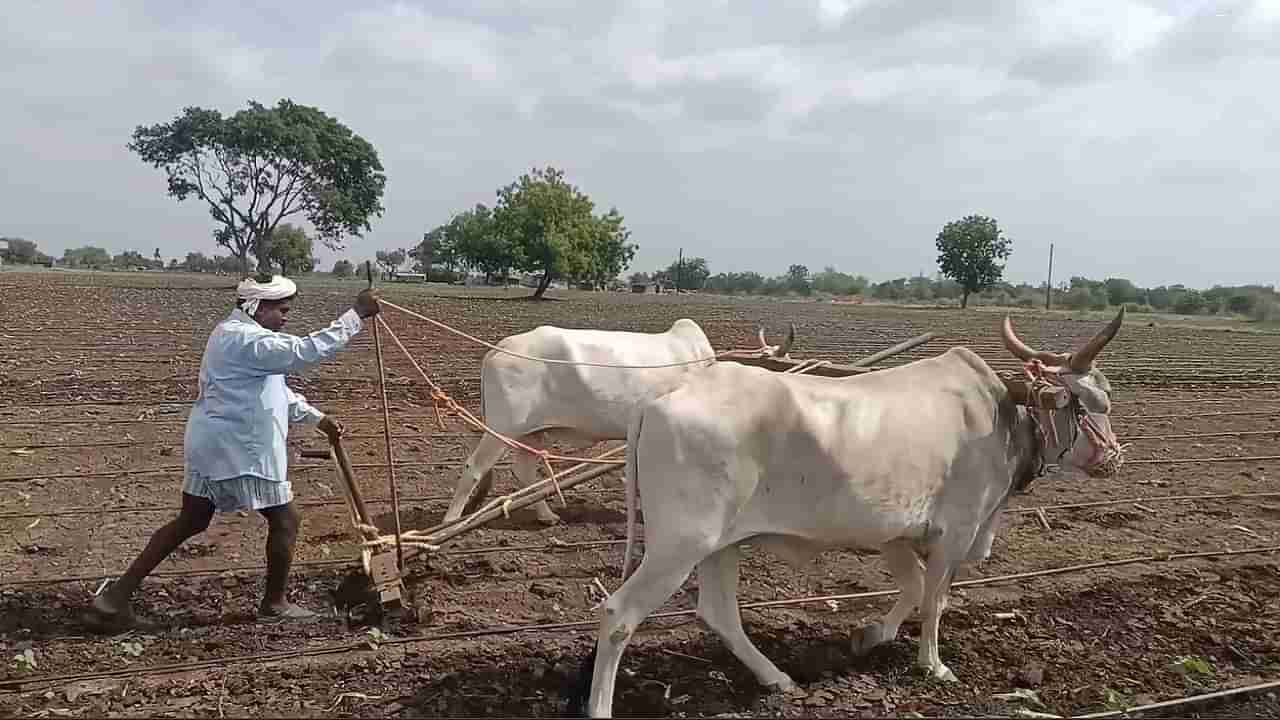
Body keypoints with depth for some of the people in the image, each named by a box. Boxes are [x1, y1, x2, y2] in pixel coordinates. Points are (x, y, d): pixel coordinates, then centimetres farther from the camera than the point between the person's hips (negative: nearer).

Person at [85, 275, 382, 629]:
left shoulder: (234, 334, 16)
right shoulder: (246, 339, -19)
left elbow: (276, 388, 24)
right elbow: (307, 351, -29)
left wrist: (316, 417, 25)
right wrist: (356, 314, -26)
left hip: (211, 446, 10)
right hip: (240, 452, -10)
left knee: (190, 521, 17)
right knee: (285, 520, 6)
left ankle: (118, 594, 18)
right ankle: (275, 603, 21)